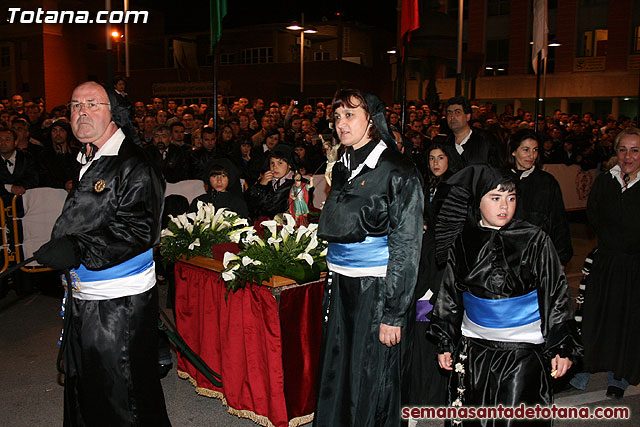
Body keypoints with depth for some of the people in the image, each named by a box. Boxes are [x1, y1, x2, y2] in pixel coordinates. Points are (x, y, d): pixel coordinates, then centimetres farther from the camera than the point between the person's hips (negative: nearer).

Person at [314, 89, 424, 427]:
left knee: (370, 381, 4)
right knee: (335, 373, 14)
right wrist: (331, 282, 17)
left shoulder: (398, 172, -12)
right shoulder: (342, 168, 11)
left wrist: (394, 314, -17)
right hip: (339, 285, 7)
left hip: (376, 288, -7)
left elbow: (406, 248, -14)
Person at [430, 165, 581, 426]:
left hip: (523, 351, -3)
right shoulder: (462, 242, 0)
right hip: (474, 348, 3)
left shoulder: (535, 241, -7)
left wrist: (562, 347, -4)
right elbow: (450, 296, 8)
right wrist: (445, 343, 9)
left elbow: (556, 297, -3)